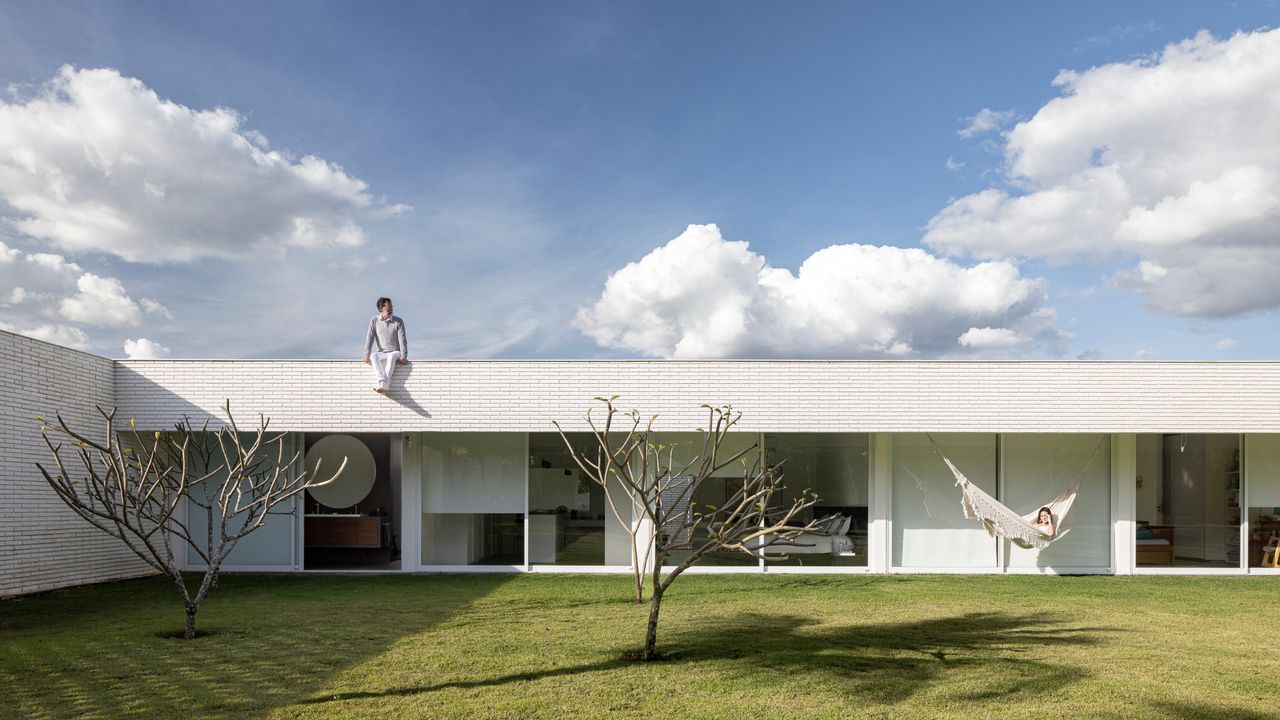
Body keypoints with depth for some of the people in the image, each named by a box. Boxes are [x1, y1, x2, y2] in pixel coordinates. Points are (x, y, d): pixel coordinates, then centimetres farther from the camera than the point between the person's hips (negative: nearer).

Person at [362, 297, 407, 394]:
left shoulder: (398, 321, -3)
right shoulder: (374, 320, 1)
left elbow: (402, 340, -8)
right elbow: (369, 338, -4)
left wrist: (403, 356, -20)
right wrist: (366, 356, -14)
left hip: (395, 353, -2)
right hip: (382, 353, 2)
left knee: (391, 356, -36)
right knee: (373, 356, -32)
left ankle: (383, 384, -49)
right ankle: (383, 382, -49)